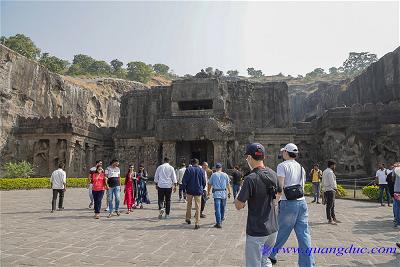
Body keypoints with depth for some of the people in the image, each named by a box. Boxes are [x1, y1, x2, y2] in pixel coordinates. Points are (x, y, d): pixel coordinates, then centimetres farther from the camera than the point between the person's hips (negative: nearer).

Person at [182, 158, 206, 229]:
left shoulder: (188, 169, -5)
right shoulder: (202, 170, 0)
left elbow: (184, 181, -7)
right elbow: (204, 182, 4)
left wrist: (185, 188, 6)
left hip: (190, 190, 0)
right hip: (198, 191, 0)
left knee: (189, 205, 20)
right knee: (198, 207, 3)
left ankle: (188, 219, 32)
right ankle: (197, 223, 1)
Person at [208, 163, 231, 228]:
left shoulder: (213, 175, 0)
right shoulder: (225, 175, 4)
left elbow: (209, 184, 5)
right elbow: (228, 185, 8)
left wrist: (208, 192, 17)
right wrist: (229, 192, 17)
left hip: (216, 193, -3)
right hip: (224, 193, 3)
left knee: (217, 208, -5)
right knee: (222, 208, 18)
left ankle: (218, 223, -10)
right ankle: (220, 220, 34)